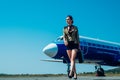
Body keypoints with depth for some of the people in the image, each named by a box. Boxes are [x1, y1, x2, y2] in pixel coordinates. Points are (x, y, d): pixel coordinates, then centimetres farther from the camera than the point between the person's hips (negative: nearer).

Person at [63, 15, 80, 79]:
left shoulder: (75, 28, 4)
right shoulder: (65, 28, 10)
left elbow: (77, 37, 7)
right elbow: (64, 36, 4)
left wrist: (79, 46, 5)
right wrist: (65, 41, -18)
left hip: (74, 44, -3)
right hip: (68, 44, 3)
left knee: (73, 59, -16)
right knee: (71, 60, 5)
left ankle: (71, 72, -28)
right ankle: (75, 73, 13)